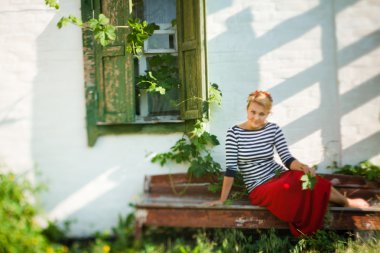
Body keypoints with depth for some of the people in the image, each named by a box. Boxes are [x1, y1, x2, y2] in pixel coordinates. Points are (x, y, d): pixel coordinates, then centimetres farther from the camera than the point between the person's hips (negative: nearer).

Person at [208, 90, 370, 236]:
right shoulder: (234, 133, -8)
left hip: (280, 176, 3)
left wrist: (302, 166, -24)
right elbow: (231, 168, -9)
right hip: (259, 188, -3)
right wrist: (222, 200, -10)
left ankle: (347, 202, -4)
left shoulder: (273, 129, 0)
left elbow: (287, 159, -3)